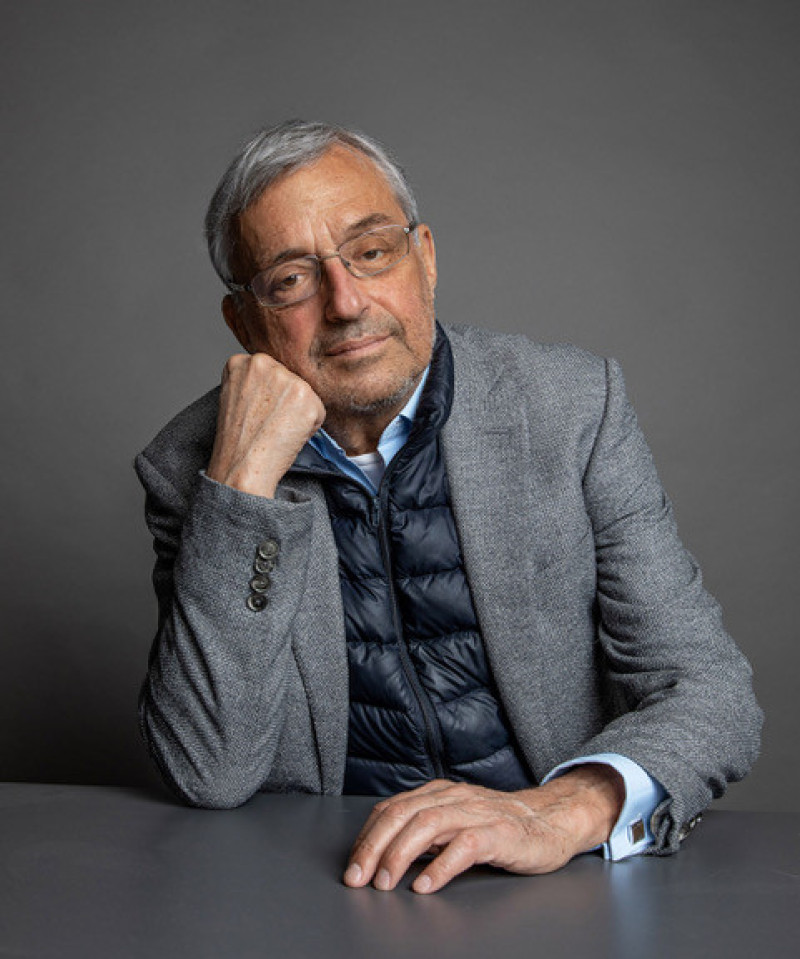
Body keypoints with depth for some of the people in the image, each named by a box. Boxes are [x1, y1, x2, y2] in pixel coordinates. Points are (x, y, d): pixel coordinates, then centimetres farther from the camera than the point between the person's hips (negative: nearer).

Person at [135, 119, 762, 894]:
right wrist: (244, 479, -18)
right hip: (331, 880, 0)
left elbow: (708, 690, -7)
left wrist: (567, 807, -27)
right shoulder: (190, 466, -3)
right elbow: (210, 774, -12)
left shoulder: (574, 406, -3)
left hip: (562, 886, 1)